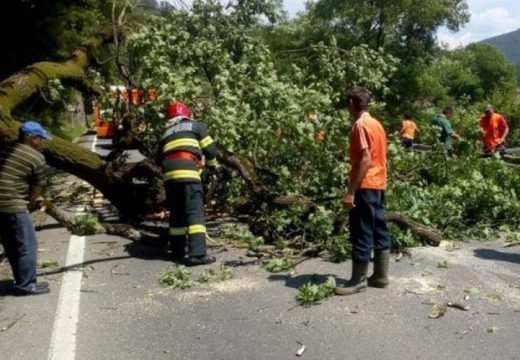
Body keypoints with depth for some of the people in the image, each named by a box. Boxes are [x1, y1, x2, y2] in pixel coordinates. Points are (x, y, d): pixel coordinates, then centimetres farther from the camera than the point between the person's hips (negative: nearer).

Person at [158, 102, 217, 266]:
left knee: (176, 214, 16)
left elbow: (161, 158, 23)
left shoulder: (165, 134, 28)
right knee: (195, 213, -7)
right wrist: (212, 165, 27)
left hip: (168, 174, 5)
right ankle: (197, 253, -15)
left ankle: (177, 251, 22)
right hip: (187, 172, -5)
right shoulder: (196, 126, 16)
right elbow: (210, 148, 10)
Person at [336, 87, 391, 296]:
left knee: (361, 233, -4)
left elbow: (365, 160, -21)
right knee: (379, 229, 12)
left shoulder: (360, 125, -14)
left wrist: (351, 192, -22)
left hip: (365, 186, -10)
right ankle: (380, 276, 19)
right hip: (378, 184, 10)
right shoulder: (376, 124, 14)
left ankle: (358, 280, 3)